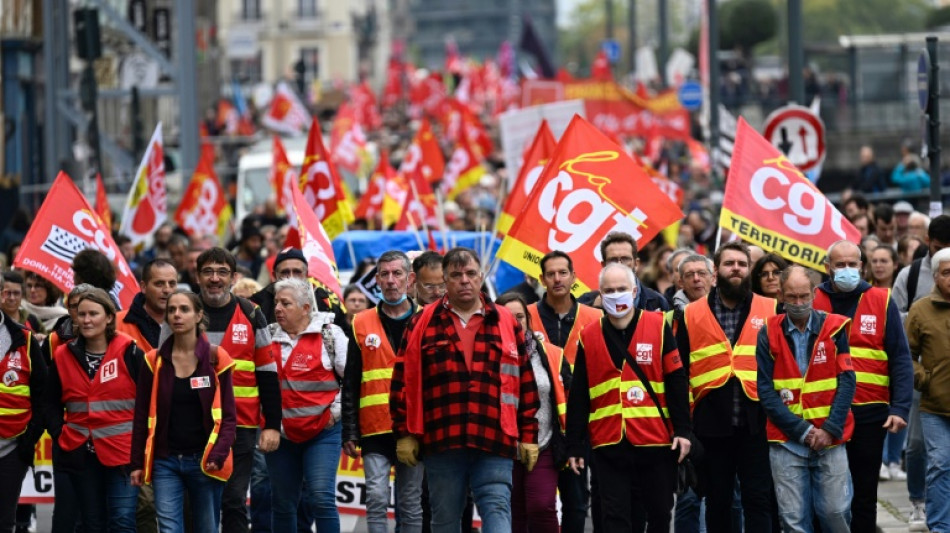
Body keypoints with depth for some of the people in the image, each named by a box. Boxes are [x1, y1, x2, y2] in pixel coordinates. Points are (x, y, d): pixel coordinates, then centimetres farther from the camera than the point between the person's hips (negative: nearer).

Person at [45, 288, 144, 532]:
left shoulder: (129, 352, -4)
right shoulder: (64, 356, 6)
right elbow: (52, 404, 15)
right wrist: (59, 434, 2)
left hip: (123, 451, -4)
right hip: (81, 453, 4)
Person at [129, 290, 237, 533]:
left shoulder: (216, 359, -1)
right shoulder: (154, 361, 3)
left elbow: (228, 415, 0)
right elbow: (142, 415, 7)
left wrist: (218, 454, -14)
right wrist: (137, 463, 2)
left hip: (204, 461, -1)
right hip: (166, 461, 1)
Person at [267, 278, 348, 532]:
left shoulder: (329, 334, -3)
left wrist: (336, 411, -6)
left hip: (323, 432, -4)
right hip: (280, 433, 4)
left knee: (322, 498, -14)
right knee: (282, 504, 9)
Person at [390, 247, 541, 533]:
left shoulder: (505, 323, 11)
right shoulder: (423, 324, 9)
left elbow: (526, 383, 12)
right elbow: (404, 381, 7)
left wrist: (528, 435, 9)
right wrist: (404, 433, 2)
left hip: (495, 443, 0)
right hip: (441, 442, 0)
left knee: (497, 509, -12)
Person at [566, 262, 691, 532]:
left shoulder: (658, 327, 2)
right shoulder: (589, 337, 6)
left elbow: (677, 382, 1)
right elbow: (578, 397, 8)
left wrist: (682, 430, -5)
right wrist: (574, 446, 5)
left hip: (656, 442, -1)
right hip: (609, 446, 1)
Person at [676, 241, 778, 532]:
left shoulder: (771, 311, 6)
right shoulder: (692, 315, 7)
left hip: (756, 422, -1)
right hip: (711, 423, 1)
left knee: (758, 499, -3)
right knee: (717, 501, 9)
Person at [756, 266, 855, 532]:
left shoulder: (833, 328, 4)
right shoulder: (769, 334, 2)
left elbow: (846, 381, 1)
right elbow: (766, 390, -2)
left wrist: (831, 429, -10)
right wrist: (802, 430, -10)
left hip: (830, 440, 0)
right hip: (786, 442, 0)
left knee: (836, 511, -1)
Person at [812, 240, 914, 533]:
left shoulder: (882, 302, 2)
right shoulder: (812, 301, 4)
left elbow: (900, 360, 0)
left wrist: (900, 408, -9)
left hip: (869, 412, 0)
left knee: (864, 492, 6)